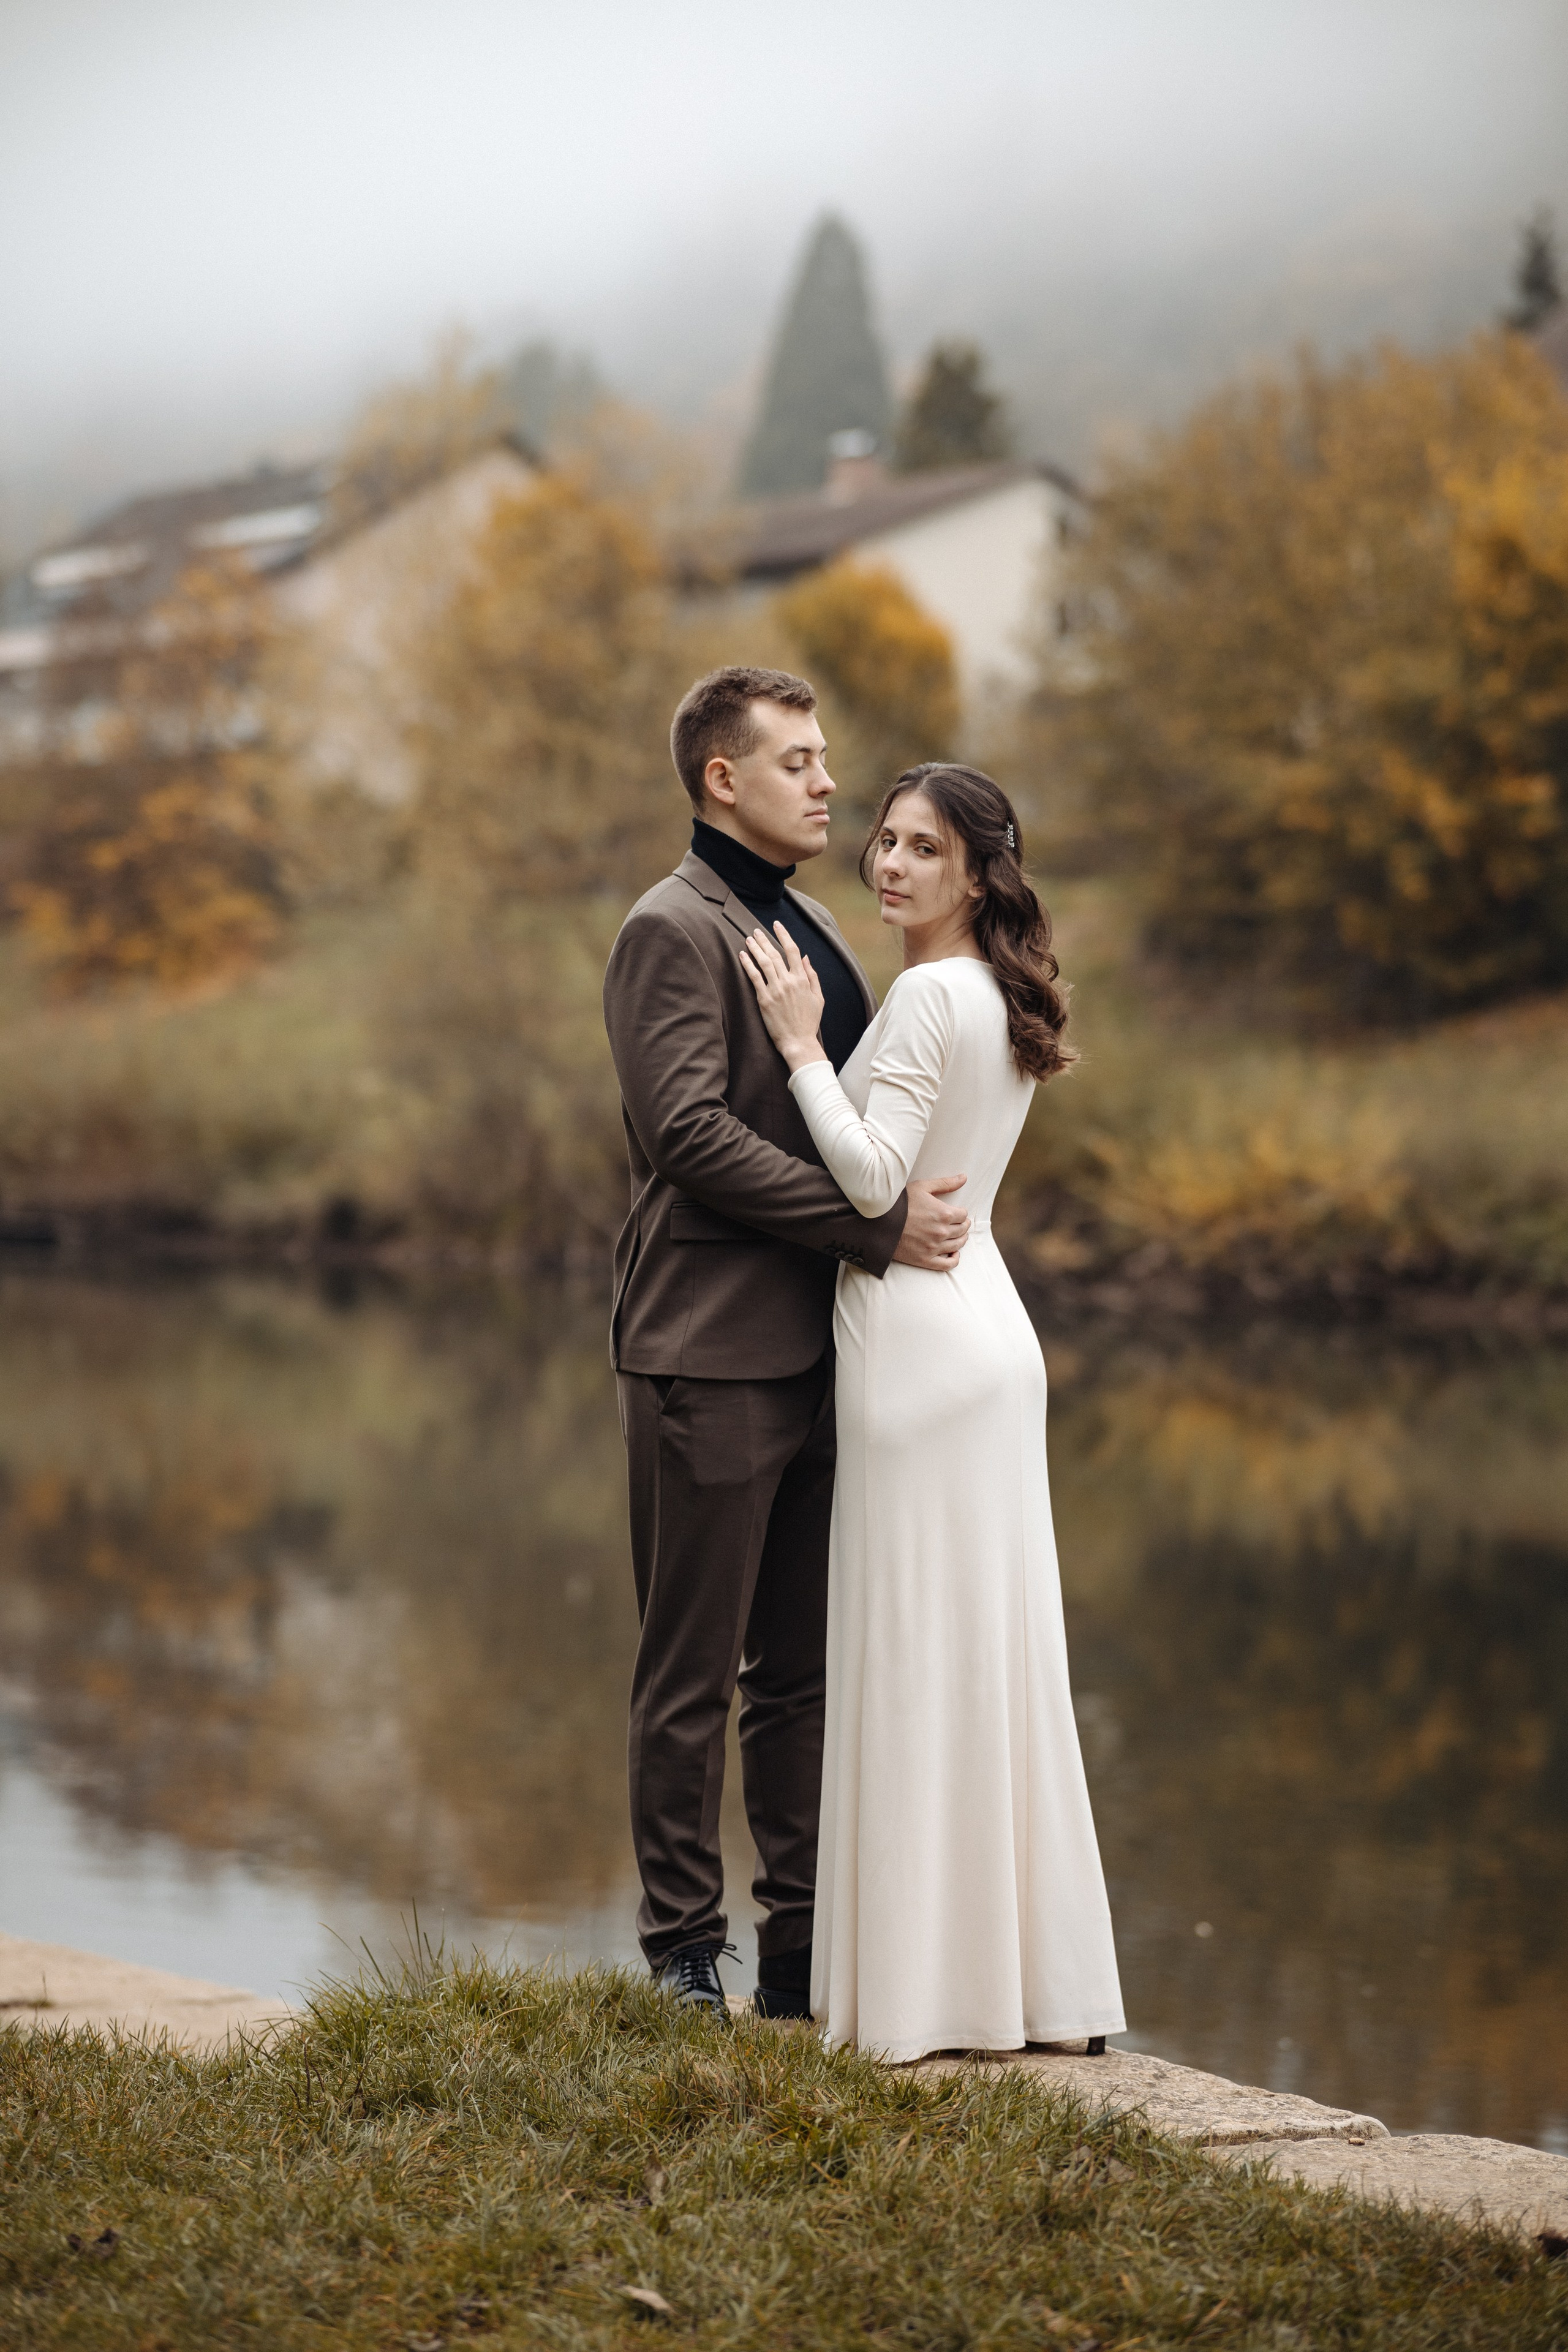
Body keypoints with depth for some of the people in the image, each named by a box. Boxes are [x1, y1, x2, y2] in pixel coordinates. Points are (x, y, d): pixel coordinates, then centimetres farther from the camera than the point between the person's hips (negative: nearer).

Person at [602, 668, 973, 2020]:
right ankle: (685, 1952, 8)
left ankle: (801, 1946, 18)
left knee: (804, 1669, 11)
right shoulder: (676, 930, -8)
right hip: (711, 1353, -8)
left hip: (816, 1348, 8)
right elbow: (692, 1133, -19)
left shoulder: (812, 932, 20)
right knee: (692, 1677, 0)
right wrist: (879, 1224, -19)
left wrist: (915, 1206, 7)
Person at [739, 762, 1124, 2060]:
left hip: (922, 1340, -9)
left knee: (921, 1655, -4)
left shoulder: (929, 995, -14)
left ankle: (936, 1990, 1)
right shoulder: (1002, 999, 14)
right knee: (992, 1654, 11)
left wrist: (802, 1043, -14)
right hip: (985, 1332, 9)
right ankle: (1032, 1973, 15)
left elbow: (873, 1178, -21)